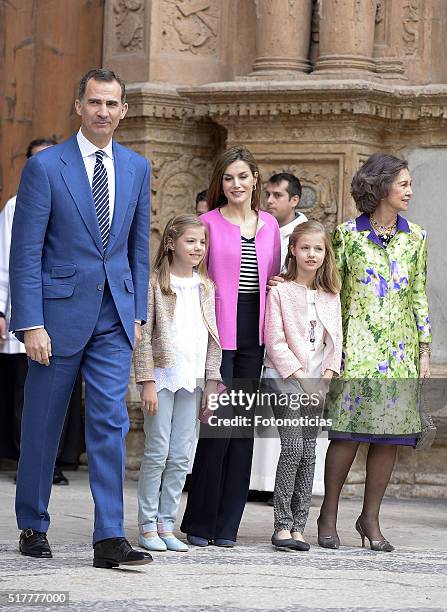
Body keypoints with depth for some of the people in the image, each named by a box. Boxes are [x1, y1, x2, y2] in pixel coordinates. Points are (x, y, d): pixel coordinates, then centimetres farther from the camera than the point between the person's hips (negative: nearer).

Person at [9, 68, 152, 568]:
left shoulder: (136, 168, 8)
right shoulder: (45, 166, -6)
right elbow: (25, 252, -8)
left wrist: (138, 312, 10)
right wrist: (31, 324, -14)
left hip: (114, 315, 3)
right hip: (59, 311, -3)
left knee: (110, 420, -5)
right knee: (42, 424, 7)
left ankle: (109, 538, -8)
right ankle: (32, 527, 22)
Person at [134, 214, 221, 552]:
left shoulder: (206, 286, 11)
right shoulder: (156, 283, -4)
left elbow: (213, 337, 12)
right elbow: (144, 336, -7)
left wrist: (212, 381, 7)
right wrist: (148, 382, -12)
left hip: (192, 380, 5)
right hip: (163, 375, -5)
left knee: (182, 456, 4)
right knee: (157, 452, -4)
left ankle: (166, 524, 10)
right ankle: (148, 526, 2)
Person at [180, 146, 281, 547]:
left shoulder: (269, 225, 13)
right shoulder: (208, 223, -1)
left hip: (254, 335, 5)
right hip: (218, 333, -5)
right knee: (217, 426, -8)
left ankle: (227, 525, 10)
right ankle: (200, 524, 2)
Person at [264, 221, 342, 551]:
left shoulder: (331, 294, 12)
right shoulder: (280, 291, -3)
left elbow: (335, 339, 11)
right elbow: (275, 341, -7)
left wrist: (326, 376, -3)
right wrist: (300, 376, -11)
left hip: (318, 381, 5)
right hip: (285, 376, -4)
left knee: (308, 452, 2)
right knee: (292, 446, -14)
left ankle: (298, 526, 4)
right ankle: (283, 525, -11)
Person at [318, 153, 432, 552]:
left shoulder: (414, 238, 10)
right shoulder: (348, 234, 1)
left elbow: (419, 296, 11)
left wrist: (424, 350, 8)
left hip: (399, 347, 3)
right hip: (357, 343, -3)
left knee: (390, 435, 1)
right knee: (348, 431, -8)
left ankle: (370, 518, 11)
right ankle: (328, 516, 5)